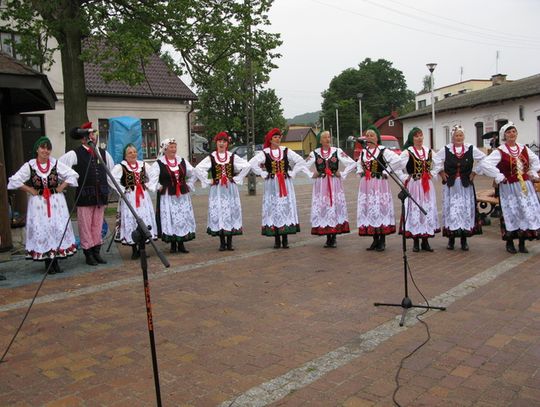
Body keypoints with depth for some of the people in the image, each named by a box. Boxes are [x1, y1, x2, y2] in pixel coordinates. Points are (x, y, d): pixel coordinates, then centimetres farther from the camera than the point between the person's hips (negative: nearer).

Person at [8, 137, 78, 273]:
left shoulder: (56, 164, -1)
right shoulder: (29, 165, -3)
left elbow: (72, 175, 2)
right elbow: (15, 180, -1)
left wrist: (61, 188, -3)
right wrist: (30, 190, -4)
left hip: (56, 201, 1)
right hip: (38, 203, -1)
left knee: (58, 229, 1)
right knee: (41, 231, 0)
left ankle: (56, 260, 12)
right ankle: (48, 263, 9)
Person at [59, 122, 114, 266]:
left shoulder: (103, 153, 11)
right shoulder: (75, 154, -5)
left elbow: (113, 171, 21)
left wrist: (106, 187, 17)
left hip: (100, 195, 4)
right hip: (84, 195, -4)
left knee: (98, 225, 10)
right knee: (85, 225, 2)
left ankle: (96, 252, 19)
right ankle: (88, 253, 11)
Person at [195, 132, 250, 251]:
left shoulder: (232, 157, 4)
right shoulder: (211, 157, 1)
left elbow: (247, 166, 4)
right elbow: (198, 169, -4)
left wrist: (237, 178, 0)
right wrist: (208, 181, -6)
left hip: (230, 189, 1)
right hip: (216, 190, -1)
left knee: (231, 212, 2)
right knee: (218, 213, -1)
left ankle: (229, 242, 11)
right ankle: (222, 242, 9)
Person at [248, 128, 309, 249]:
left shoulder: (286, 151, 5)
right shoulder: (264, 153, -1)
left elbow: (300, 161, 5)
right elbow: (252, 164, -10)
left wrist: (292, 173, -2)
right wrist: (263, 174, -9)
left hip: (286, 184, 2)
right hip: (271, 185, -2)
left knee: (286, 208, 1)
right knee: (273, 209, -1)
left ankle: (285, 239, 7)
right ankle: (277, 240, 6)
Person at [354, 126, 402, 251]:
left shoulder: (383, 150, -8)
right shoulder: (363, 151, 11)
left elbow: (397, 160, -19)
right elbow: (358, 164, 31)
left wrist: (386, 172, -14)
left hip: (379, 184, -6)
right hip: (366, 184, 6)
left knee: (380, 208, -4)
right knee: (368, 210, 7)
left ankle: (382, 241, 5)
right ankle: (375, 240, 18)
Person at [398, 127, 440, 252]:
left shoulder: (429, 151, 9)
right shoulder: (407, 152, -7)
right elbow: (399, 166, -9)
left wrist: (431, 175, 12)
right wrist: (407, 177, -8)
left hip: (427, 185, 5)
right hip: (413, 185, -5)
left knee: (428, 209, 6)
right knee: (414, 210, -2)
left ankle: (425, 241, 16)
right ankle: (415, 242, 8)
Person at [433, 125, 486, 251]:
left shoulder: (471, 149, 2)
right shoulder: (446, 150, 0)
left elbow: (484, 160, 10)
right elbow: (435, 160, 9)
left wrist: (475, 172, 4)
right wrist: (441, 172, 3)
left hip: (466, 185, 1)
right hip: (450, 185, -1)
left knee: (466, 210, 3)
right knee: (450, 210, 1)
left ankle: (464, 239, 13)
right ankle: (451, 239, 11)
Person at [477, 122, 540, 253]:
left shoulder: (524, 149, 7)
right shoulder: (500, 152, -11)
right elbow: (485, 164, -23)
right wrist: (499, 176, -19)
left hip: (526, 186, 5)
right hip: (509, 188, -5)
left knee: (528, 212, 5)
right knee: (511, 213, 1)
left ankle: (522, 243, 17)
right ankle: (509, 243, 17)